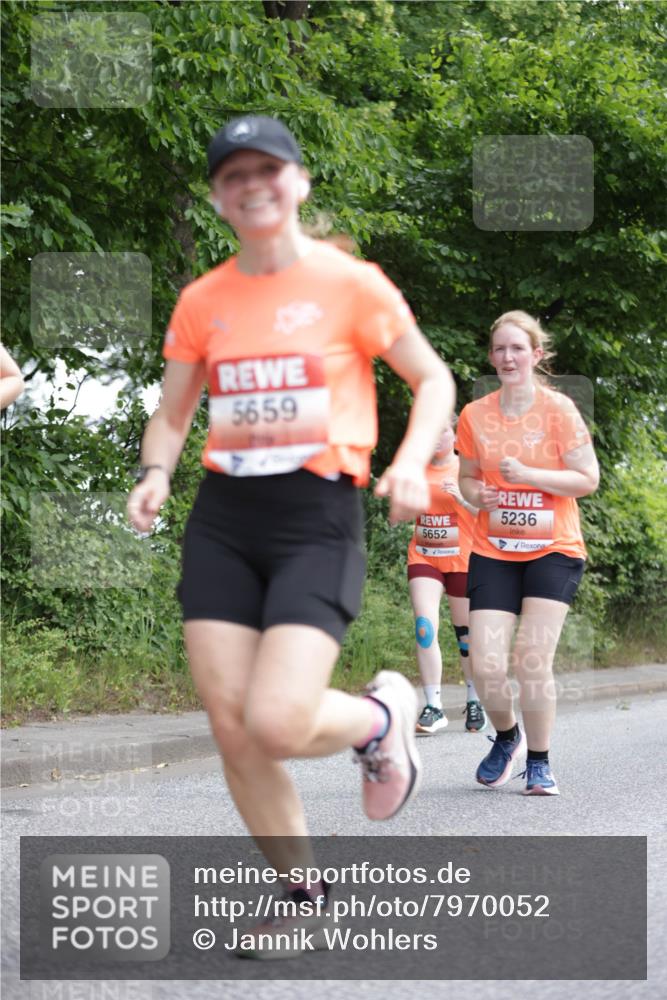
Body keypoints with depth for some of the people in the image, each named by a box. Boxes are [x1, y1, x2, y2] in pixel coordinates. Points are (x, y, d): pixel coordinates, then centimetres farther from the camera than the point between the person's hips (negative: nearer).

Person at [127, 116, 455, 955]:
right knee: (231, 730, -1)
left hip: (317, 517, -4)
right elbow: (172, 415, 17)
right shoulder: (201, 301, 8)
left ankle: (381, 715, 15)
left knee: (278, 724, -20)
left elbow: (433, 381, 6)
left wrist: (410, 462, -12)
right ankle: (305, 893, 20)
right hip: (222, 520, 4)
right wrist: (156, 474, -4)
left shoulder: (351, 284, -3)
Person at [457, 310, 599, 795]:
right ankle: (506, 737, 23)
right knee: (487, 665, -9)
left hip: (553, 549, -2)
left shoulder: (559, 409, -5)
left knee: (533, 660, -12)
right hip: (493, 551, 2)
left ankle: (539, 761, 9)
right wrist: (477, 494, -7)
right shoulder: (474, 415, 3)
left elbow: (588, 479, -7)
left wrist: (529, 474, -19)